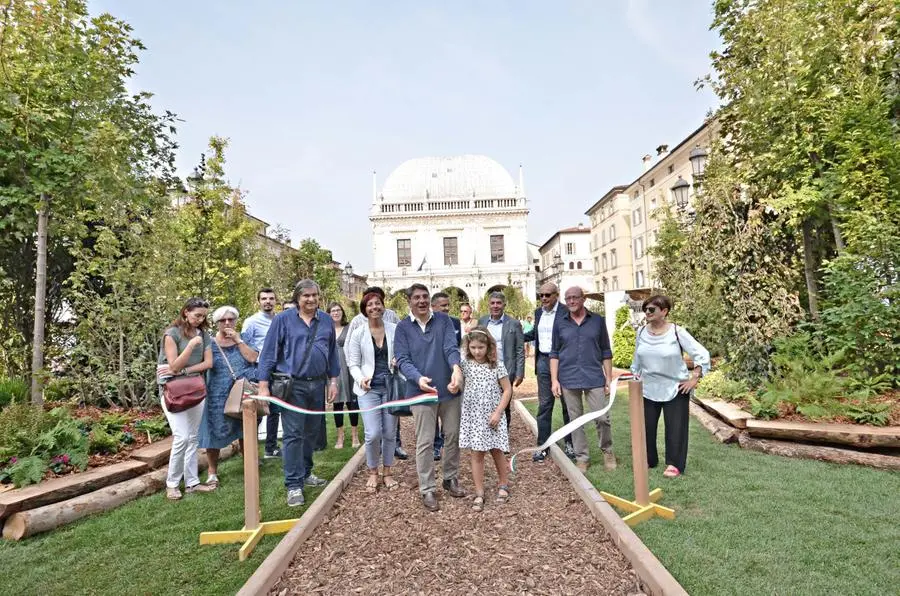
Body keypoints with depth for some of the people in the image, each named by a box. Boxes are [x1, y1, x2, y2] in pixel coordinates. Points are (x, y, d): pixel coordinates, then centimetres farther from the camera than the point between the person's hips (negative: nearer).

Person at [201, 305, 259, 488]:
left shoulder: (244, 337, 6)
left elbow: (252, 358, -8)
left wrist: (238, 340, -10)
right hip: (218, 396, -1)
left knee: (246, 432, 13)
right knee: (215, 432, 3)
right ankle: (212, 471, 20)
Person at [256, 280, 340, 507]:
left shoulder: (326, 321, 7)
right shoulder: (283, 320, -3)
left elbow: (332, 352, 13)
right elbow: (268, 353, -3)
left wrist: (333, 380, 10)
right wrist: (264, 385, -7)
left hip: (318, 384, 4)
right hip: (293, 386, -4)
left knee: (311, 433, 15)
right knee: (293, 435, -4)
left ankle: (306, 473, 32)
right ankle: (294, 485, 4)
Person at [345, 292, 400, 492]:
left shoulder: (394, 330, 1)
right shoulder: (358, 334, 0)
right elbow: (353, 364, 3)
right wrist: (361, 379, -16)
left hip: (391, 385, 1)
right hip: (369, 387, -1)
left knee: (389, 433, 8)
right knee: (373, 434, -9)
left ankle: (387, 473, 27)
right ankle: (372, 473, 16)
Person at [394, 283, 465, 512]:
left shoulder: (443, 320, 0)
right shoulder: (403, 327, -3)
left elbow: (451, 347, -12)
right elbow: (402, 360, -9)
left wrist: (456, 368, -33)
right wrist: (418, 378, -28)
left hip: (448, 389, 2)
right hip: (421, 392, -2)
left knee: (453, 436, 15)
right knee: (425, 442, 5)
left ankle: (450, 478, 35)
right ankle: (427, 489, 19)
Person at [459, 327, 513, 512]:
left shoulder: (497, 365, -7)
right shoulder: (465, 364, -3)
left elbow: (507, 390, -5)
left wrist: (498, 412, -10)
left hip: (492, 416, -1)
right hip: (473, 416, 1)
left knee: (497, 452, 10)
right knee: (477, 454, 5)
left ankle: (504, 486, 32)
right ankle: (479, 494, 17)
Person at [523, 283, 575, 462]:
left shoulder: (566, 312, -11)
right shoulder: (538, 312, 9)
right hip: (543, 361, 5)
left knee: (567, 404, 10)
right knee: (544, 404, 7)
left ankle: (570, 443, 25)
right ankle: (542, 445, 15)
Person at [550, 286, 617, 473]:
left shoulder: (598, 320, 4)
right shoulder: (559, 322, 5)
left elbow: (606, 352, 7)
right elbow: (554, 353, 6)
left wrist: (609, 379, 3)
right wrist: (554, 380, -1)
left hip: (594, 379, -1)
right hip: (569, 380, 1)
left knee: (602, 418, 0)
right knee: (575, 421, 8)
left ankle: (607, 451, 26)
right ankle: (582, 457, 22)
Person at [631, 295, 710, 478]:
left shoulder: (677, 332, -14)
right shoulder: (642, 333, 0)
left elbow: (702, 355, -11)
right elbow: (637, 361, 12)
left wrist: (694, 378, -14)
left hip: (675, 388, -4)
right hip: (648, 389, 4)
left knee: (675, 427, 4)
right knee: (646, 426, 8)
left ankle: (674, 464, 17)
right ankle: (648, 459, 24)